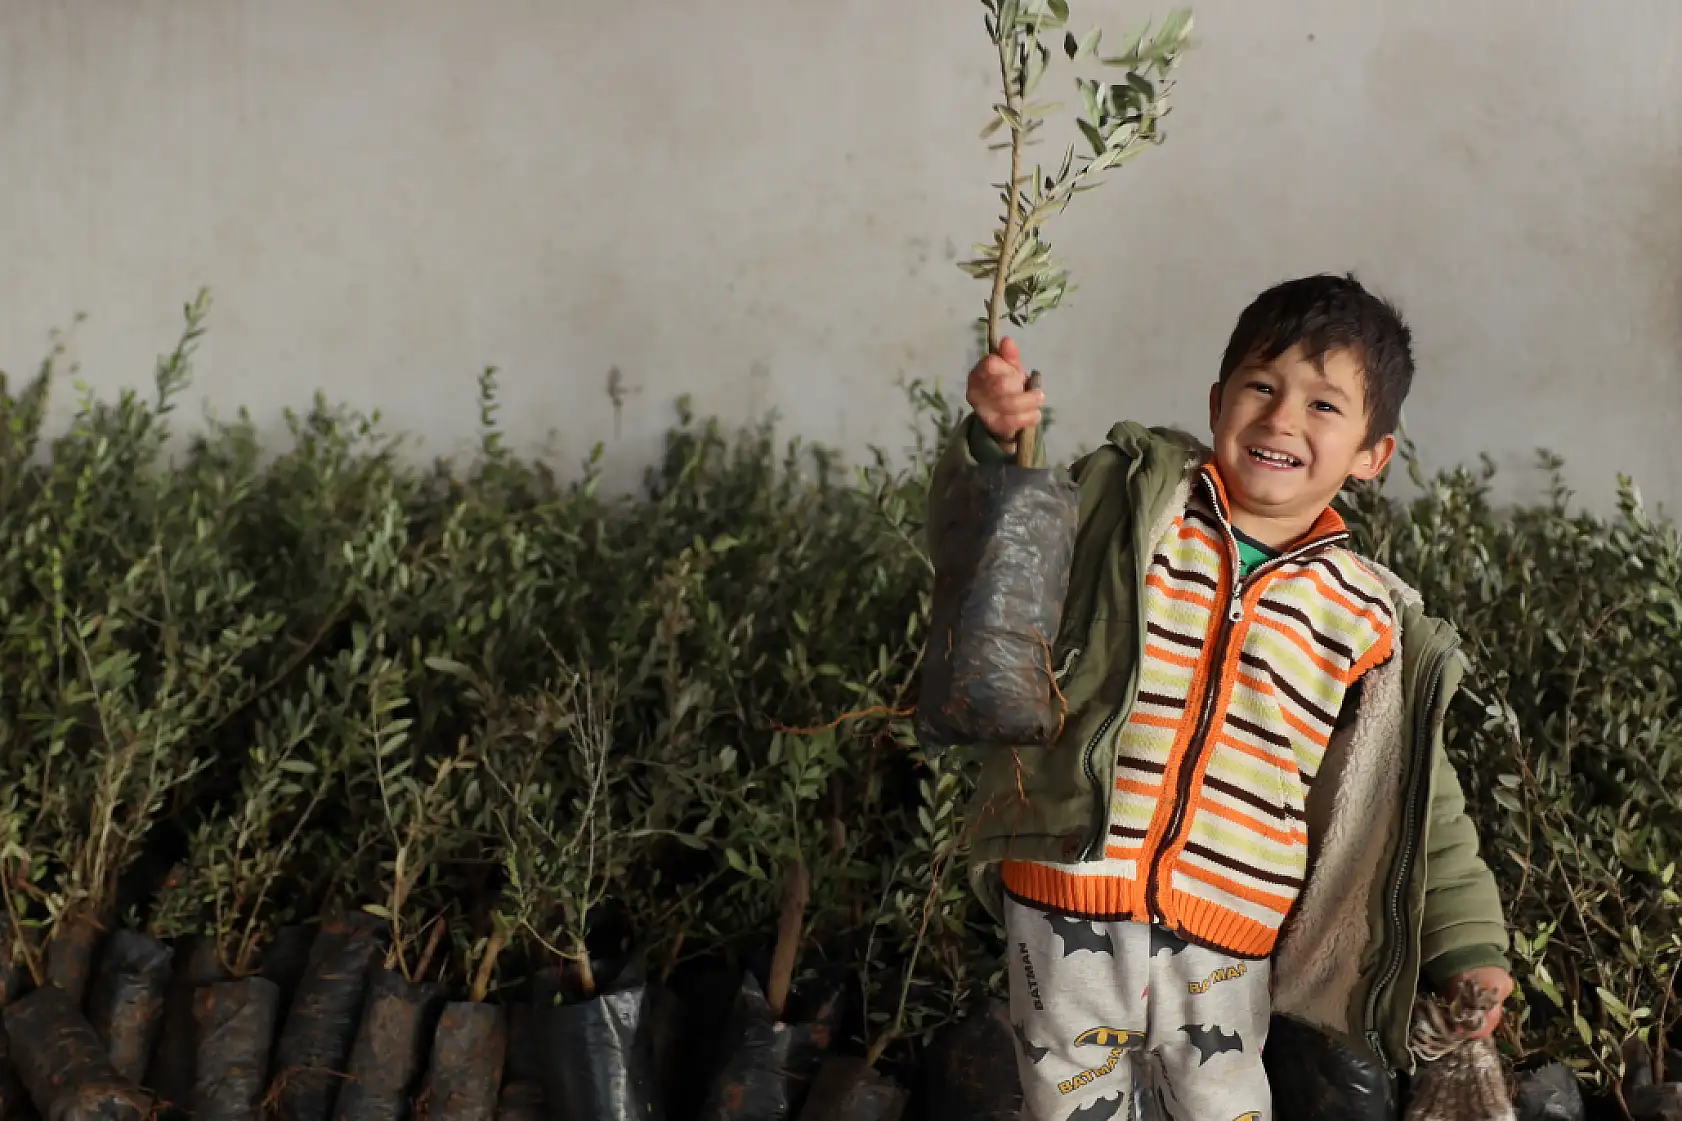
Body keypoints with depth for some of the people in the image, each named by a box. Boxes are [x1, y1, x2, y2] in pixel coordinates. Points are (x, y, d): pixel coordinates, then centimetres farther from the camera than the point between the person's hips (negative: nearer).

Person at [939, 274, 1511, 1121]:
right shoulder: (1127, 503, 1)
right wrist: (993, 442, -25)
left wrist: (1468, 946, 1)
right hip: (1069, 899, 0)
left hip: (1225, 942, 1)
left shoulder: (1366, 623, 2)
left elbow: (1415, 798, 7)